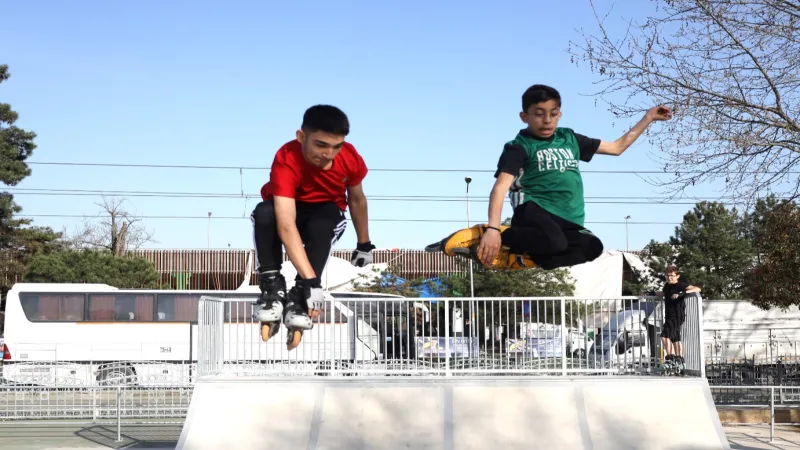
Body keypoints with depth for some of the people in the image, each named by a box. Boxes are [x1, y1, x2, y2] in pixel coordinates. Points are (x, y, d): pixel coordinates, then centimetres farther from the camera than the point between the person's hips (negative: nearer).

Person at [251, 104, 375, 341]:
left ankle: (299, 298, -29)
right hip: (287, 211, -2)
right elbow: (286, 226, -45)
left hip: (326, 214, 2)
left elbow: (357, 200, -1)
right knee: (264, 213, -36)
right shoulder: (286, 161, -36)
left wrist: (364, 245, 8)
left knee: (327, 219, -35)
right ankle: (272, 288, -26)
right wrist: (312, 280, -53)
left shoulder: (350, 158, -23)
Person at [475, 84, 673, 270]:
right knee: (553, 241, -40)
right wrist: (493, 229, -28)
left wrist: (648, 117, 28)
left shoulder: (569, 138, 21)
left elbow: (616, 147, 31)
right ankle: (502, 238, -16)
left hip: (568, 221, 6)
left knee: (592, 247, -27)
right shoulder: (519, 147, 2)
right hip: (535, 211, -6)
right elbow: (501, 187, -13)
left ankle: (527, 258, -21)